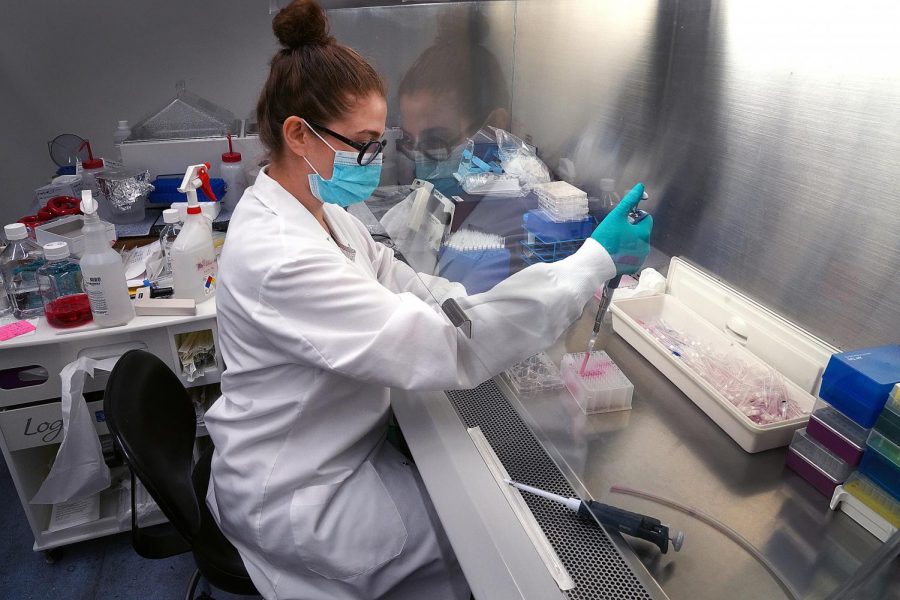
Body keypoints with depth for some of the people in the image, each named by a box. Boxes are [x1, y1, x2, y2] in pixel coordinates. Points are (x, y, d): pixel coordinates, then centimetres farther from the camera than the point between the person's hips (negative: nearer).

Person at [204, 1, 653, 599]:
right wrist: (596, 259, -31)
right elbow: (448, 349, -37)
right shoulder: (279, 258, -33)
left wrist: (555, 296, -11)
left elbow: (408, 290, -2)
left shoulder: (318, 211, -3)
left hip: (338, 448, 8)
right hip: (293, 497, -8)